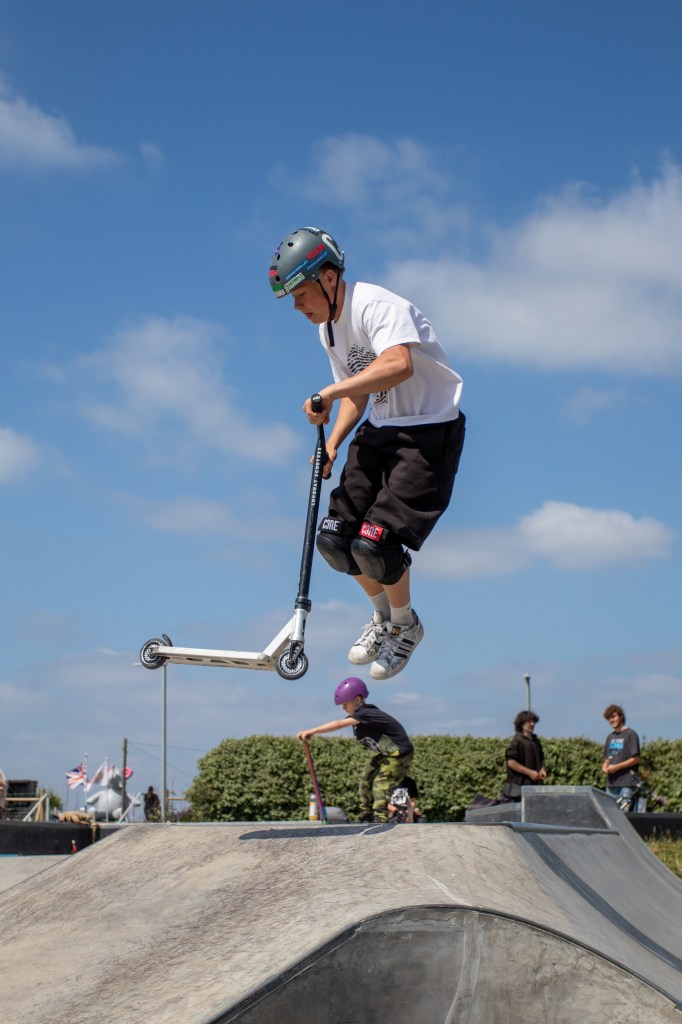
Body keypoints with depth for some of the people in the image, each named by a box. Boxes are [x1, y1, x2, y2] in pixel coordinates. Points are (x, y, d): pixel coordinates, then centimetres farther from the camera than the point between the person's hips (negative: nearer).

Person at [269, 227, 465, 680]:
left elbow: (398, 366, -40)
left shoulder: (377, 306, -21)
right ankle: (382, 613, 27)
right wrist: (332, 443, 2)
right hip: (380, 431, 9)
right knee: (333, 537, 0)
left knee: (373, 543, -17)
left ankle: (406, 625, 13)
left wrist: (328, 392, -38)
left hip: (429, 431, -9)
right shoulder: (329, 328, 9)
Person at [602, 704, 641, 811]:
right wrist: (605, 767, 0)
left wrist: (616, 767, -13)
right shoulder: (610, 737, 18)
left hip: (627, 783, -7)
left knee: (624, 812, -12)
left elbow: (636, 759, -8)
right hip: (611, 783, 7)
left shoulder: (630, 734, -3)